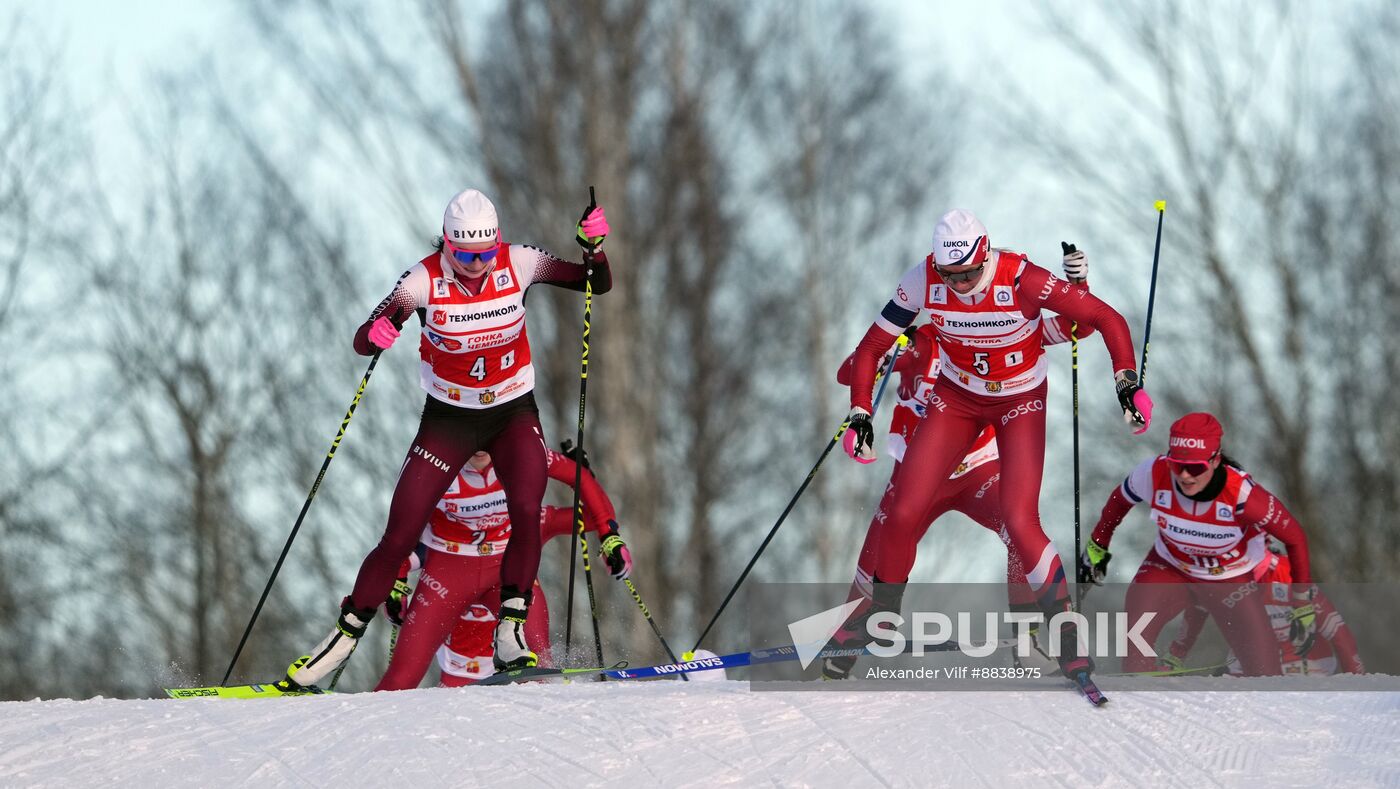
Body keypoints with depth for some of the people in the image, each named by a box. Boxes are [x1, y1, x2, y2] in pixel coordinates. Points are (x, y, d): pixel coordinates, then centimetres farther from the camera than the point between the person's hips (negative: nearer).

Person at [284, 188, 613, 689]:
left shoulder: (519, 263, -15)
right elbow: (362, 343, -23)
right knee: (399, 538, -4)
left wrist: (594, 248, -28)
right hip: (448, 418, -1)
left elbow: (598, 285, -7)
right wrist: (376, 335, -46)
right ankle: (346, 635, 13)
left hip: (514, 413, 1)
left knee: (527, 512, -26)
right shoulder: (425, 280, -20)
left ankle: (510, 633, -18)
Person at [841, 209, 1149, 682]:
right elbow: (871, 348, -10)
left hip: (1021, 403, -3)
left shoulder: (1022, 281, -31)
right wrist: (859, 415, -18)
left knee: (1019, 521, -18)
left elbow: (1107, 320, -25)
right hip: (957, 398, 3)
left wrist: (1127, 383, -35)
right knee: (903, 513, -5)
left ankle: (1068, 635, -4)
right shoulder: (924, 282, -22)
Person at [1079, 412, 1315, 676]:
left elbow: (1294, 537, -19)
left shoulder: (1241, 493, -34)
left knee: (1264, 672, -9)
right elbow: (1120, 500, -2)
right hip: (1169, 567, 2)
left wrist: (1302, 599, -12)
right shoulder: (1154, 474, -27)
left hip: (1233, 581, -1)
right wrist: (1096, 547, 10)